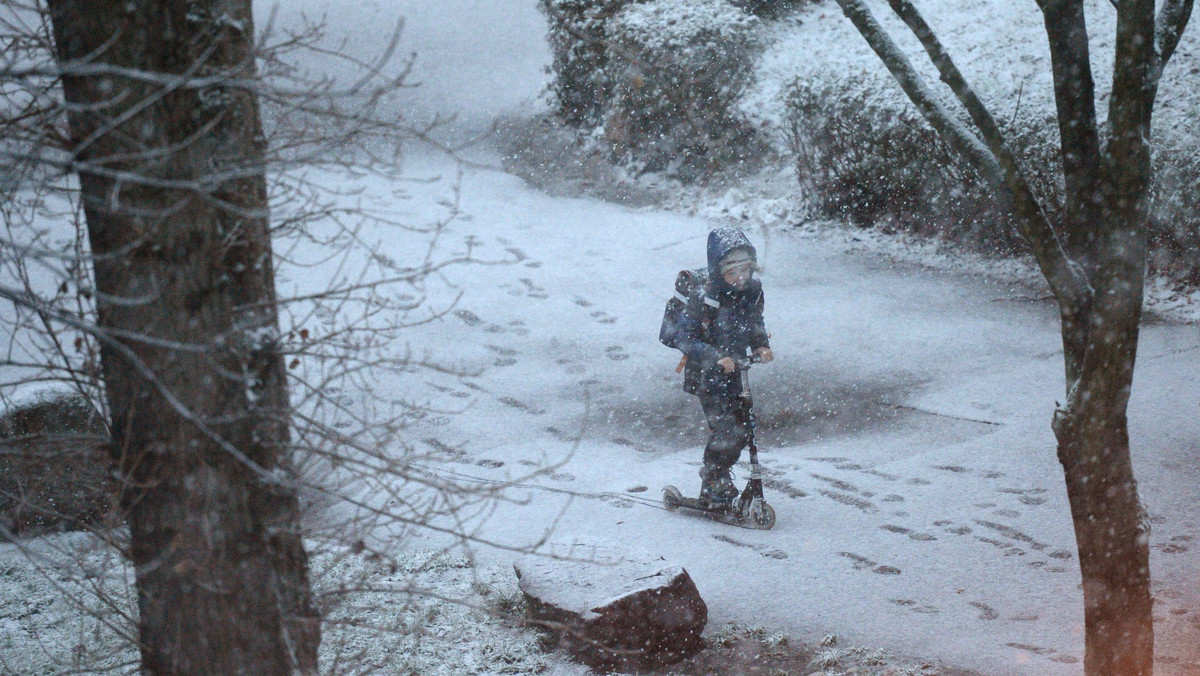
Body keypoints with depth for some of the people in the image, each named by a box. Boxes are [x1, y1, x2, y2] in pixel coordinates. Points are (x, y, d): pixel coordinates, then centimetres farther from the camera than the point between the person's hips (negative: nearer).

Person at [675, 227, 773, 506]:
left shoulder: (753, 291, -2)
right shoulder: (703, 298, -20)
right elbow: (686, 340, -18)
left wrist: (761, 347, -4)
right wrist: (717, 357, -30)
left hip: (733, 372, 6)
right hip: (707, 375, -6)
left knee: (741, 431, 8)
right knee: (726, 429, -15)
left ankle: (715, 482, 26)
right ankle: (714, 485, 4)